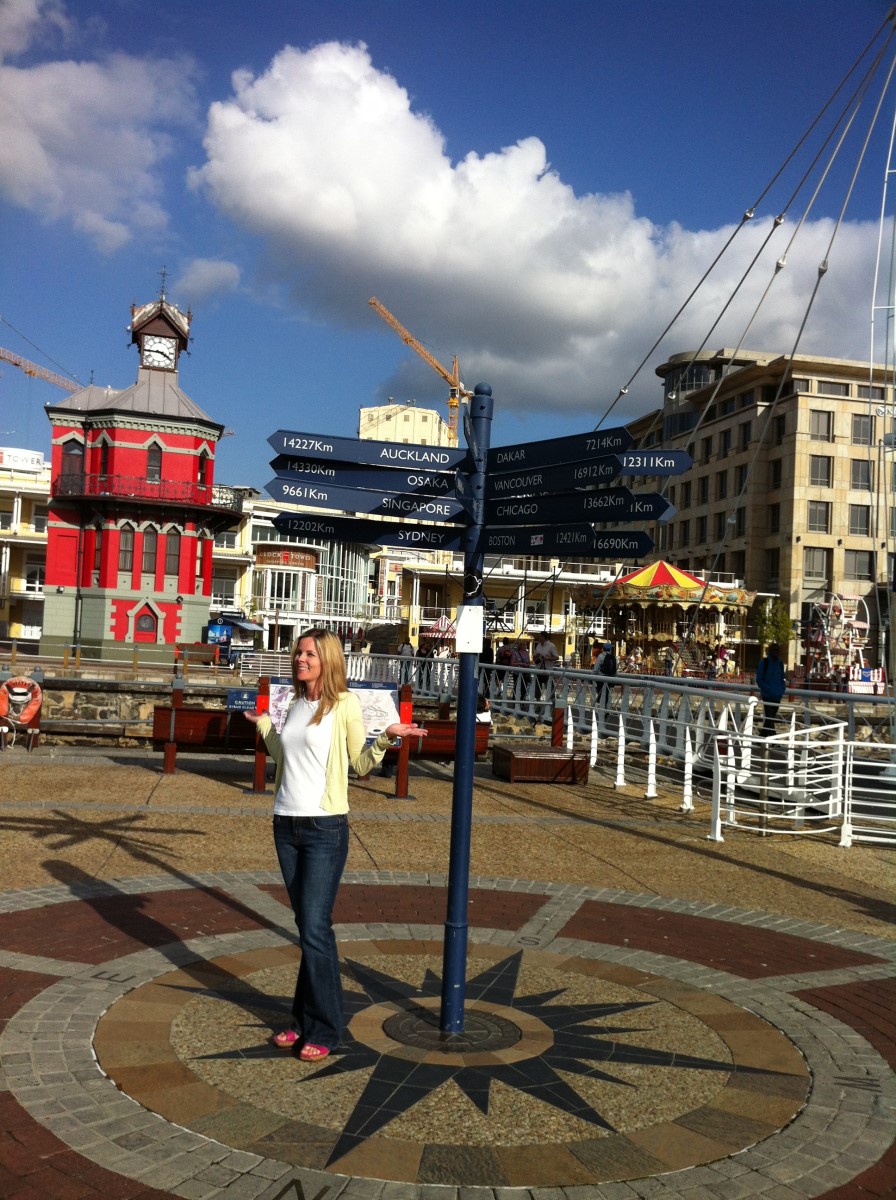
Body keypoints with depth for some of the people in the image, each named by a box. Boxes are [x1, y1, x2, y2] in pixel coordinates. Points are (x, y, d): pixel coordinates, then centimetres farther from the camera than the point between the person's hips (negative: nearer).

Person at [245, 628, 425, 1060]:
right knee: (305, 925, 13)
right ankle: (304, 1019, 22)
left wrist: (387, 737, -20)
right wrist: (262, 723, 27)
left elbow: (361, 764, -4)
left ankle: (323, 1030, 6)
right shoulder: (295, 705, 11)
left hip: (324, 829, -6)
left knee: (316, 928, -6)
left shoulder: (345, 704, -7)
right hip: (286, 825, 6)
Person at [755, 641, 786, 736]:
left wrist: (782, 689, 2)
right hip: (767, 696, -6)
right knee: (769, 719, -14)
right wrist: (769, 690, -18)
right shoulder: (764, 662, -6)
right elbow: (759, 680, -7)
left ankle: (761, 738, 23)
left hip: (777, 696, 6)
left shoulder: (780, 663, 11)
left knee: (772, 719, 11)